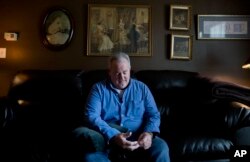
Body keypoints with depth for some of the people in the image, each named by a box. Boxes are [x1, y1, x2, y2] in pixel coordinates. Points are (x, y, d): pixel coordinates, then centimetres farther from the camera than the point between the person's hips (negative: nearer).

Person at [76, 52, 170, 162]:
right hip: (108, 138, -1)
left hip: (137, 139, 1)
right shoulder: (98, 88, 5)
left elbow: (154, 114, 8)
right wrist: (113, 136, -24)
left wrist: (149, 133, -15)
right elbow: (91, 116, -7)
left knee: (161, 148, -28)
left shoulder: (142, 88, 12)